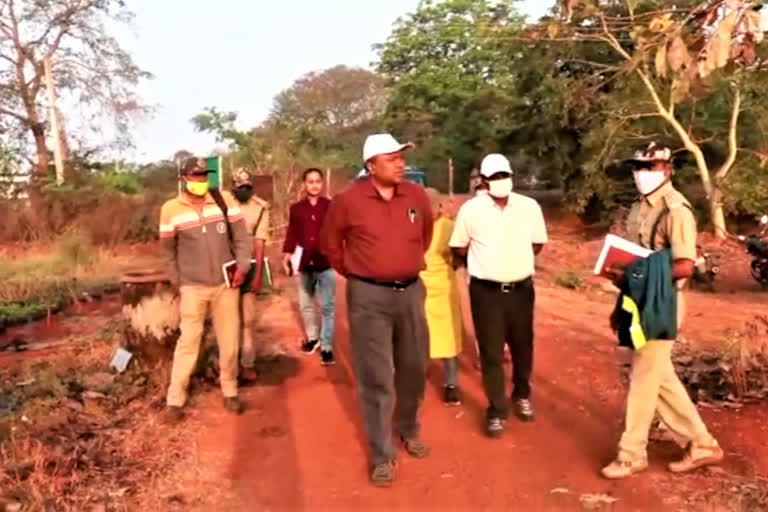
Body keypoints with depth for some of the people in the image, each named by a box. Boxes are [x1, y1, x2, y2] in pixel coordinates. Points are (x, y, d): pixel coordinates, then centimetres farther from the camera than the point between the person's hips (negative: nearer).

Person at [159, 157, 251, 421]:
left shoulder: (225, 199, -3)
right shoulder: (170, 209, -4)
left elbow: (241, 235, 0)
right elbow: (168, 251, 5)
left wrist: (242, 266, -10)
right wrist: (177, 282, 3)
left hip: (226, 283, 2)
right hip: (193, 287, -1)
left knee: (229, 340, 8)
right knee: (188, 341, 2)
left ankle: (230, 392, 23)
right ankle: (175, 399, 13)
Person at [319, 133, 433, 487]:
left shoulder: (417, 195, 0)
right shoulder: (348, 200, -10)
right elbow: (330, 242, 6)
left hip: (411, 291, 4)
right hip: (369, 296, -4)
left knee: (414, 369, 16)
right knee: (376, 377, 3)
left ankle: (408, 430, 41)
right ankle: (382, 456, 17)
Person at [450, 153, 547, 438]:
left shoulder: (530, 206, -3)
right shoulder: (471, 209, -8)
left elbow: (538, 244, 11)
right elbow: (458, 249, 2)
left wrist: (516, 260, 8)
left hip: (521, 289, 2)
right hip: (486, 291, -2)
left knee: (523, 347, 17)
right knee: (491, 353, 6)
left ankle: (522, 396, 43)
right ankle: (496, 411, 22)